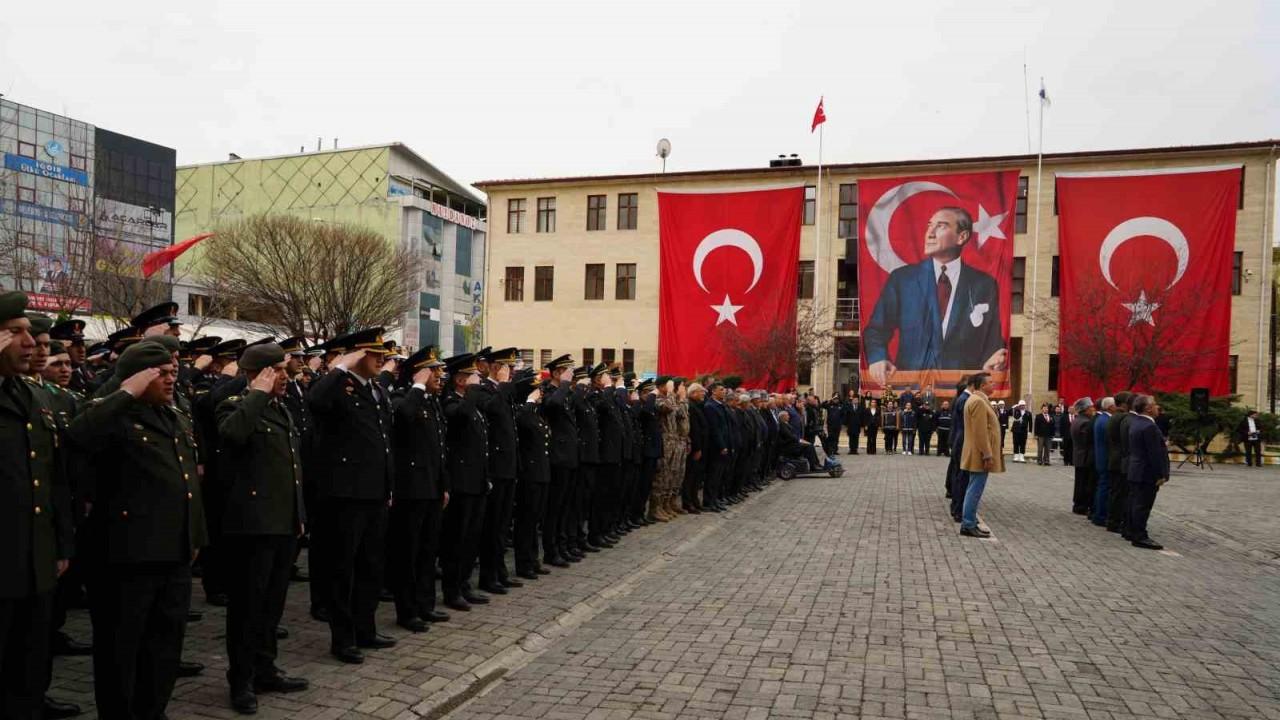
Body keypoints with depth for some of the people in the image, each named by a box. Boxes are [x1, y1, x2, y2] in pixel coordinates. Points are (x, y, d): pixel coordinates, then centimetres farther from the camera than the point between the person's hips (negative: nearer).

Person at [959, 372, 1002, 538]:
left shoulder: (977, 399, 17)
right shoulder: (978, 401, -17)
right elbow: (980, 432, -22)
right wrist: (987, 455, -21)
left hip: (979, 455, 11)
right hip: (980, 455, -11)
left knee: (973, 489, 13)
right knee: (975, 490, -7)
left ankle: (969, 523, 19)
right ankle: (968, 525, -4)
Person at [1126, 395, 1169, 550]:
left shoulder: (1135, 422, 10)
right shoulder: (1149, 427, -21)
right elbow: (1155, 454, -21)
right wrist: (1161, 475, -16)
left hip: (1135, 471, 10)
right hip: (1147, 473, -10)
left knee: (1135, 503, 14)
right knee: (1143, 505, -6)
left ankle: (1133, 532, 21)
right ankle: (1139, 537, -3)